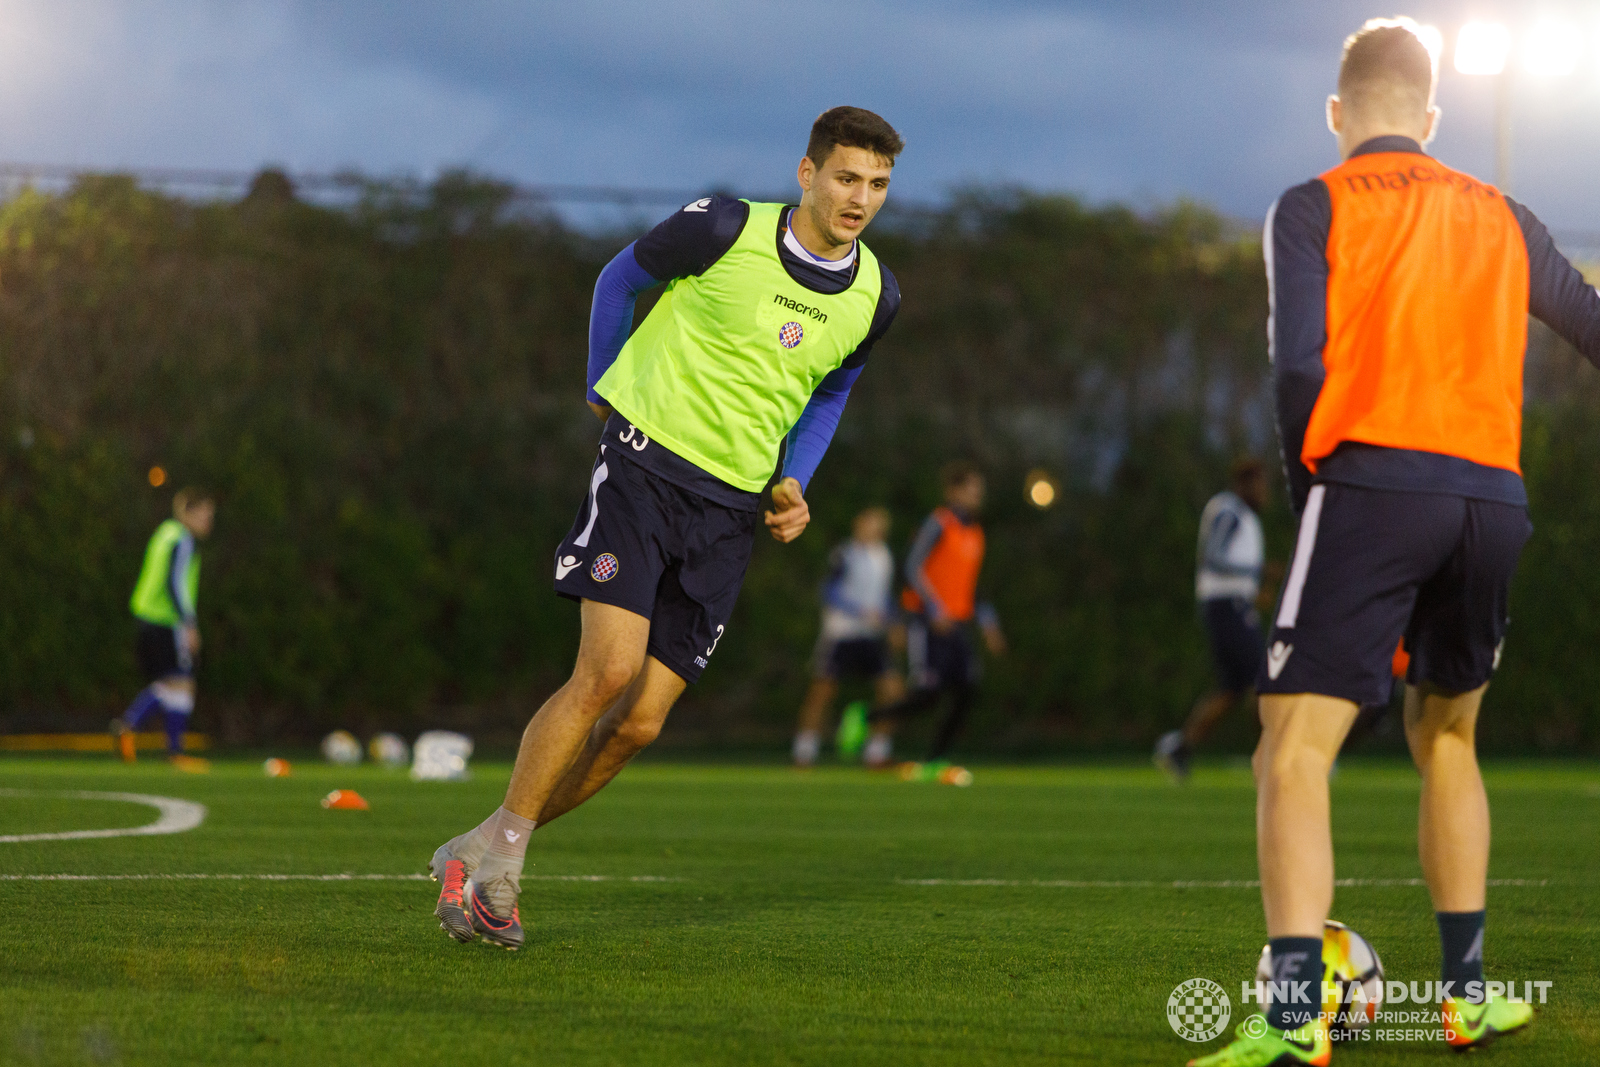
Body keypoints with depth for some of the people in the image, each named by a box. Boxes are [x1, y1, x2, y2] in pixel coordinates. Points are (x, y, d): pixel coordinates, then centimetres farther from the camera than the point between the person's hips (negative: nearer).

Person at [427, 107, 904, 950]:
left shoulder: (875, 298, 4)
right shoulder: (724, 229, -10)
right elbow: (621, 279, 8)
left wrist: (793, 485, 9)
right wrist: (605, 386, 12)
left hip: (731, 503, 4)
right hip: (646, 460, -4)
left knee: (639, 723, -4)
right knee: (609, 670, -21)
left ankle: (481, 854, 11)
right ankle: (497, 859, -6)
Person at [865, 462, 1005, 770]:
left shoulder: (974, 533, 17)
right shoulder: (939, 524, -7)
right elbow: (913, 569, -13)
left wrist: (988, 623, 18)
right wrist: (935, 609, -22)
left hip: (958, 626, 8)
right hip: (929, 625, -8)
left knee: (965, 696, -4)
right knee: (928, 695, -15)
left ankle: (935, 760, 1)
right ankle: (878, 722, 8)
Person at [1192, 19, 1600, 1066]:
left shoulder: (1315, 208, 6)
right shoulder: (1500, 218, 18)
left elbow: (1300, 364, -6)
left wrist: (1308, 484, 5)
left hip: (1372, 482, -5)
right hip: (1492, 494, 5)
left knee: (1295, 751, -8)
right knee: (1447, 737, 24)